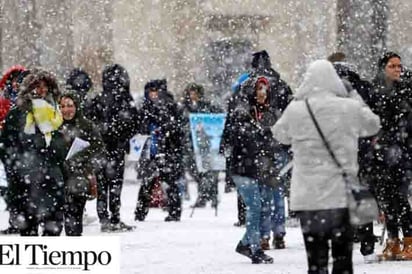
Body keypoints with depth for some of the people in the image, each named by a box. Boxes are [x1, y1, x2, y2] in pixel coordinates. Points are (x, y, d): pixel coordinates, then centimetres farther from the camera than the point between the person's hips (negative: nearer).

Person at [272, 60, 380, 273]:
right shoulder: (350, 108, -7)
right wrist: (355, 97, 21)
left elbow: (280, 134, 13)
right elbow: (372, 125, 13)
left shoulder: (295, 110, -7)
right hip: (343, 196, 0)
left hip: (308, 198, 0)